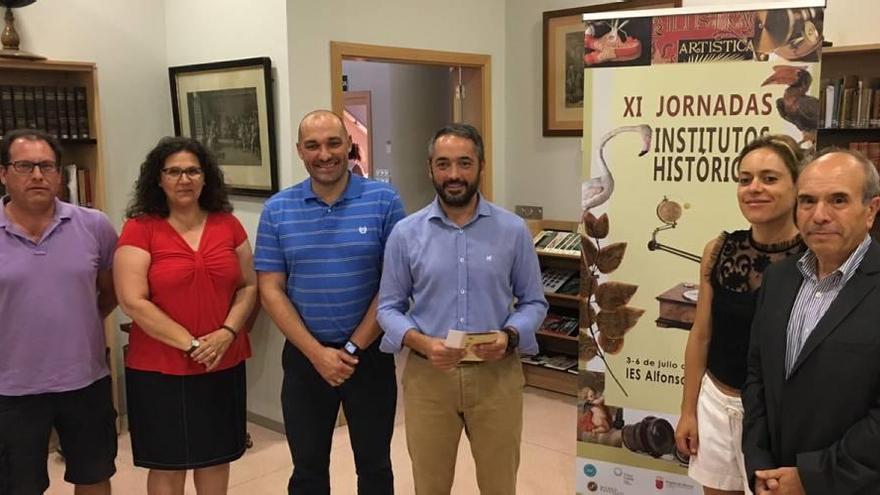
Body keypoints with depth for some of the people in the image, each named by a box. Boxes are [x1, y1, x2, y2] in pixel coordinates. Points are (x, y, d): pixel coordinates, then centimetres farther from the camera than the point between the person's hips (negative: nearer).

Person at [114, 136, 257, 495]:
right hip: (159, 369, -3)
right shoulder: (139, 229, -7)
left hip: (224, 364, 3)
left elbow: (249, 286, 6)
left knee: (216, 457, 16)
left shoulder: (228, 224, 4)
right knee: (168, 464, 9)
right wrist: (191, 343, -17)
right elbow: (133, 302, -14)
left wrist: (228, 332, -12)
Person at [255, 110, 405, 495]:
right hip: (304, 358, 2)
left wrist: (354, 348, -11)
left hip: (370, 354, -1)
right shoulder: (277, 210, -1)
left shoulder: (384, 201, -7)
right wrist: (317, 353, -12)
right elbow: (271, 290, -3)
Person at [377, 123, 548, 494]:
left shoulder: (513, 230, -2)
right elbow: (389, 307, 1)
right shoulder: (405, 233, -1)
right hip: (428, 374, 0)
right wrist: (421, 343, -18)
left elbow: (533, 302, 3)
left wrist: (510, 336, -17)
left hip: (496, 374, 0)